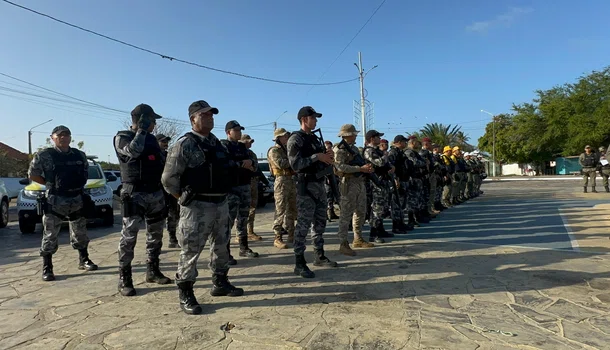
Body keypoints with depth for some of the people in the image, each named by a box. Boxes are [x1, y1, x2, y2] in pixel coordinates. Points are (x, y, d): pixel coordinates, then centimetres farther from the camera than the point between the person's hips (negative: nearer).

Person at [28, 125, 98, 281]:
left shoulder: (80, 155, 7)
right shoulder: (44, 155, -5)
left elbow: (85, 173, 19)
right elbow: (32, 174, 2)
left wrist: (78, 185, 7)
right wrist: (51, 185, 1)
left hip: (78, 200, 4)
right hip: (55, 201, -4)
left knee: (80, 233, 13)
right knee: (50, 236, 1)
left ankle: (84, 261, 27)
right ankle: (47, 269, 12)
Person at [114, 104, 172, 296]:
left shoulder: (151, 139, 14)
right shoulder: (122, 137, -3)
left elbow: (161, 162, 19)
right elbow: (133, 151, -25)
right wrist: (142, 130, -15)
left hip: (156, 192, 7)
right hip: (134, 194, -6)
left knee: (156, 233, 11)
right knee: (129, 236, -7)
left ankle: (152, 271, 23)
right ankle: (124, 278, 0)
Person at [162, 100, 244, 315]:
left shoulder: (217, 143, 12)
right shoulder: (184, 145, -10)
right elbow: (168, 179, -10)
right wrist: (186, 199, -6)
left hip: (221, 203, 8)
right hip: (197, 206, -8)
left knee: (221, 246, 17)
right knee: (191, 251, -1)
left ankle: (220, 284, 33)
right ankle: (185, 295, 13)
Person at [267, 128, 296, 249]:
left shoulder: (288, 150, 20)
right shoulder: (274, 151, -6)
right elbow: (281, 164, -21)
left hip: (292, 180, 8)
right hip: (282, 181, -8)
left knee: (292, 209, 12)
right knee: (280, 210, -8)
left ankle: (291, 234, 21)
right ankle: (278, 238, -4)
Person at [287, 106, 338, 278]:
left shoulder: (316, 139, 17)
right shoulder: (295, 139, -8)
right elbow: (295, 164, -18)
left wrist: (329, 157, 1)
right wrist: (316, 156, -20)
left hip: (320, 185, 9)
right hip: (306, 186, -8)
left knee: (320, 223, 14)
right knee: (303, 225, -7)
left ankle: (319, 256, 27)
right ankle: (299, 264, -1)